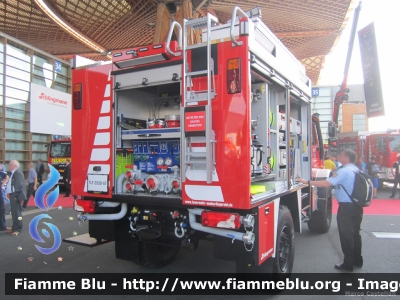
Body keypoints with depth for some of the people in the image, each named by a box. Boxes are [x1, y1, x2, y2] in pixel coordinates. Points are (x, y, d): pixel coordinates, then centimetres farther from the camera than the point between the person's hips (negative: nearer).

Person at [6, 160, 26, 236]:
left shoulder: (18, 173, -17)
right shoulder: (13, 173, 15)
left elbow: (19, 185, -22)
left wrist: (16, 195, -21)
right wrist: (10, 194, 14)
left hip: (15, 195, -10)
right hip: (12, 195, 10)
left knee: (17, 212, -5)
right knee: (14, 212, 16)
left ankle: (18, 229, 1)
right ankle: (15, 227, 25)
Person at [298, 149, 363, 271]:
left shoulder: (344, 171, -19)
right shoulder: (356, 170, 9)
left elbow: (326, 184, -26)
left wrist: (307, 182, -24)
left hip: (346, 207, -9)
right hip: (357, 206, 9)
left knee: (346, 235, 1)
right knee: (355, 233, 18)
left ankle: (348, 264, 10)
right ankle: (357, 260, 30)